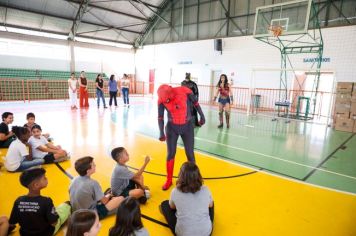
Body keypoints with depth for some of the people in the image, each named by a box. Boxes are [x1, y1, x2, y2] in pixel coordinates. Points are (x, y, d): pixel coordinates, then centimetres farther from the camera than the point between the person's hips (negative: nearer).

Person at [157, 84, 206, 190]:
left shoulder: (184, 91, -20)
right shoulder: (161, 99, -16)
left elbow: (195, 103, -4)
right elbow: (160, 117, -9)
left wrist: (202, 116, 5)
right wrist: (161, 133, -21)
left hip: (187, 127, -1)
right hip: (172, 127, 1)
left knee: (190, 154, 4)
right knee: (170, 154, 3)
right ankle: (169, 180, 21)